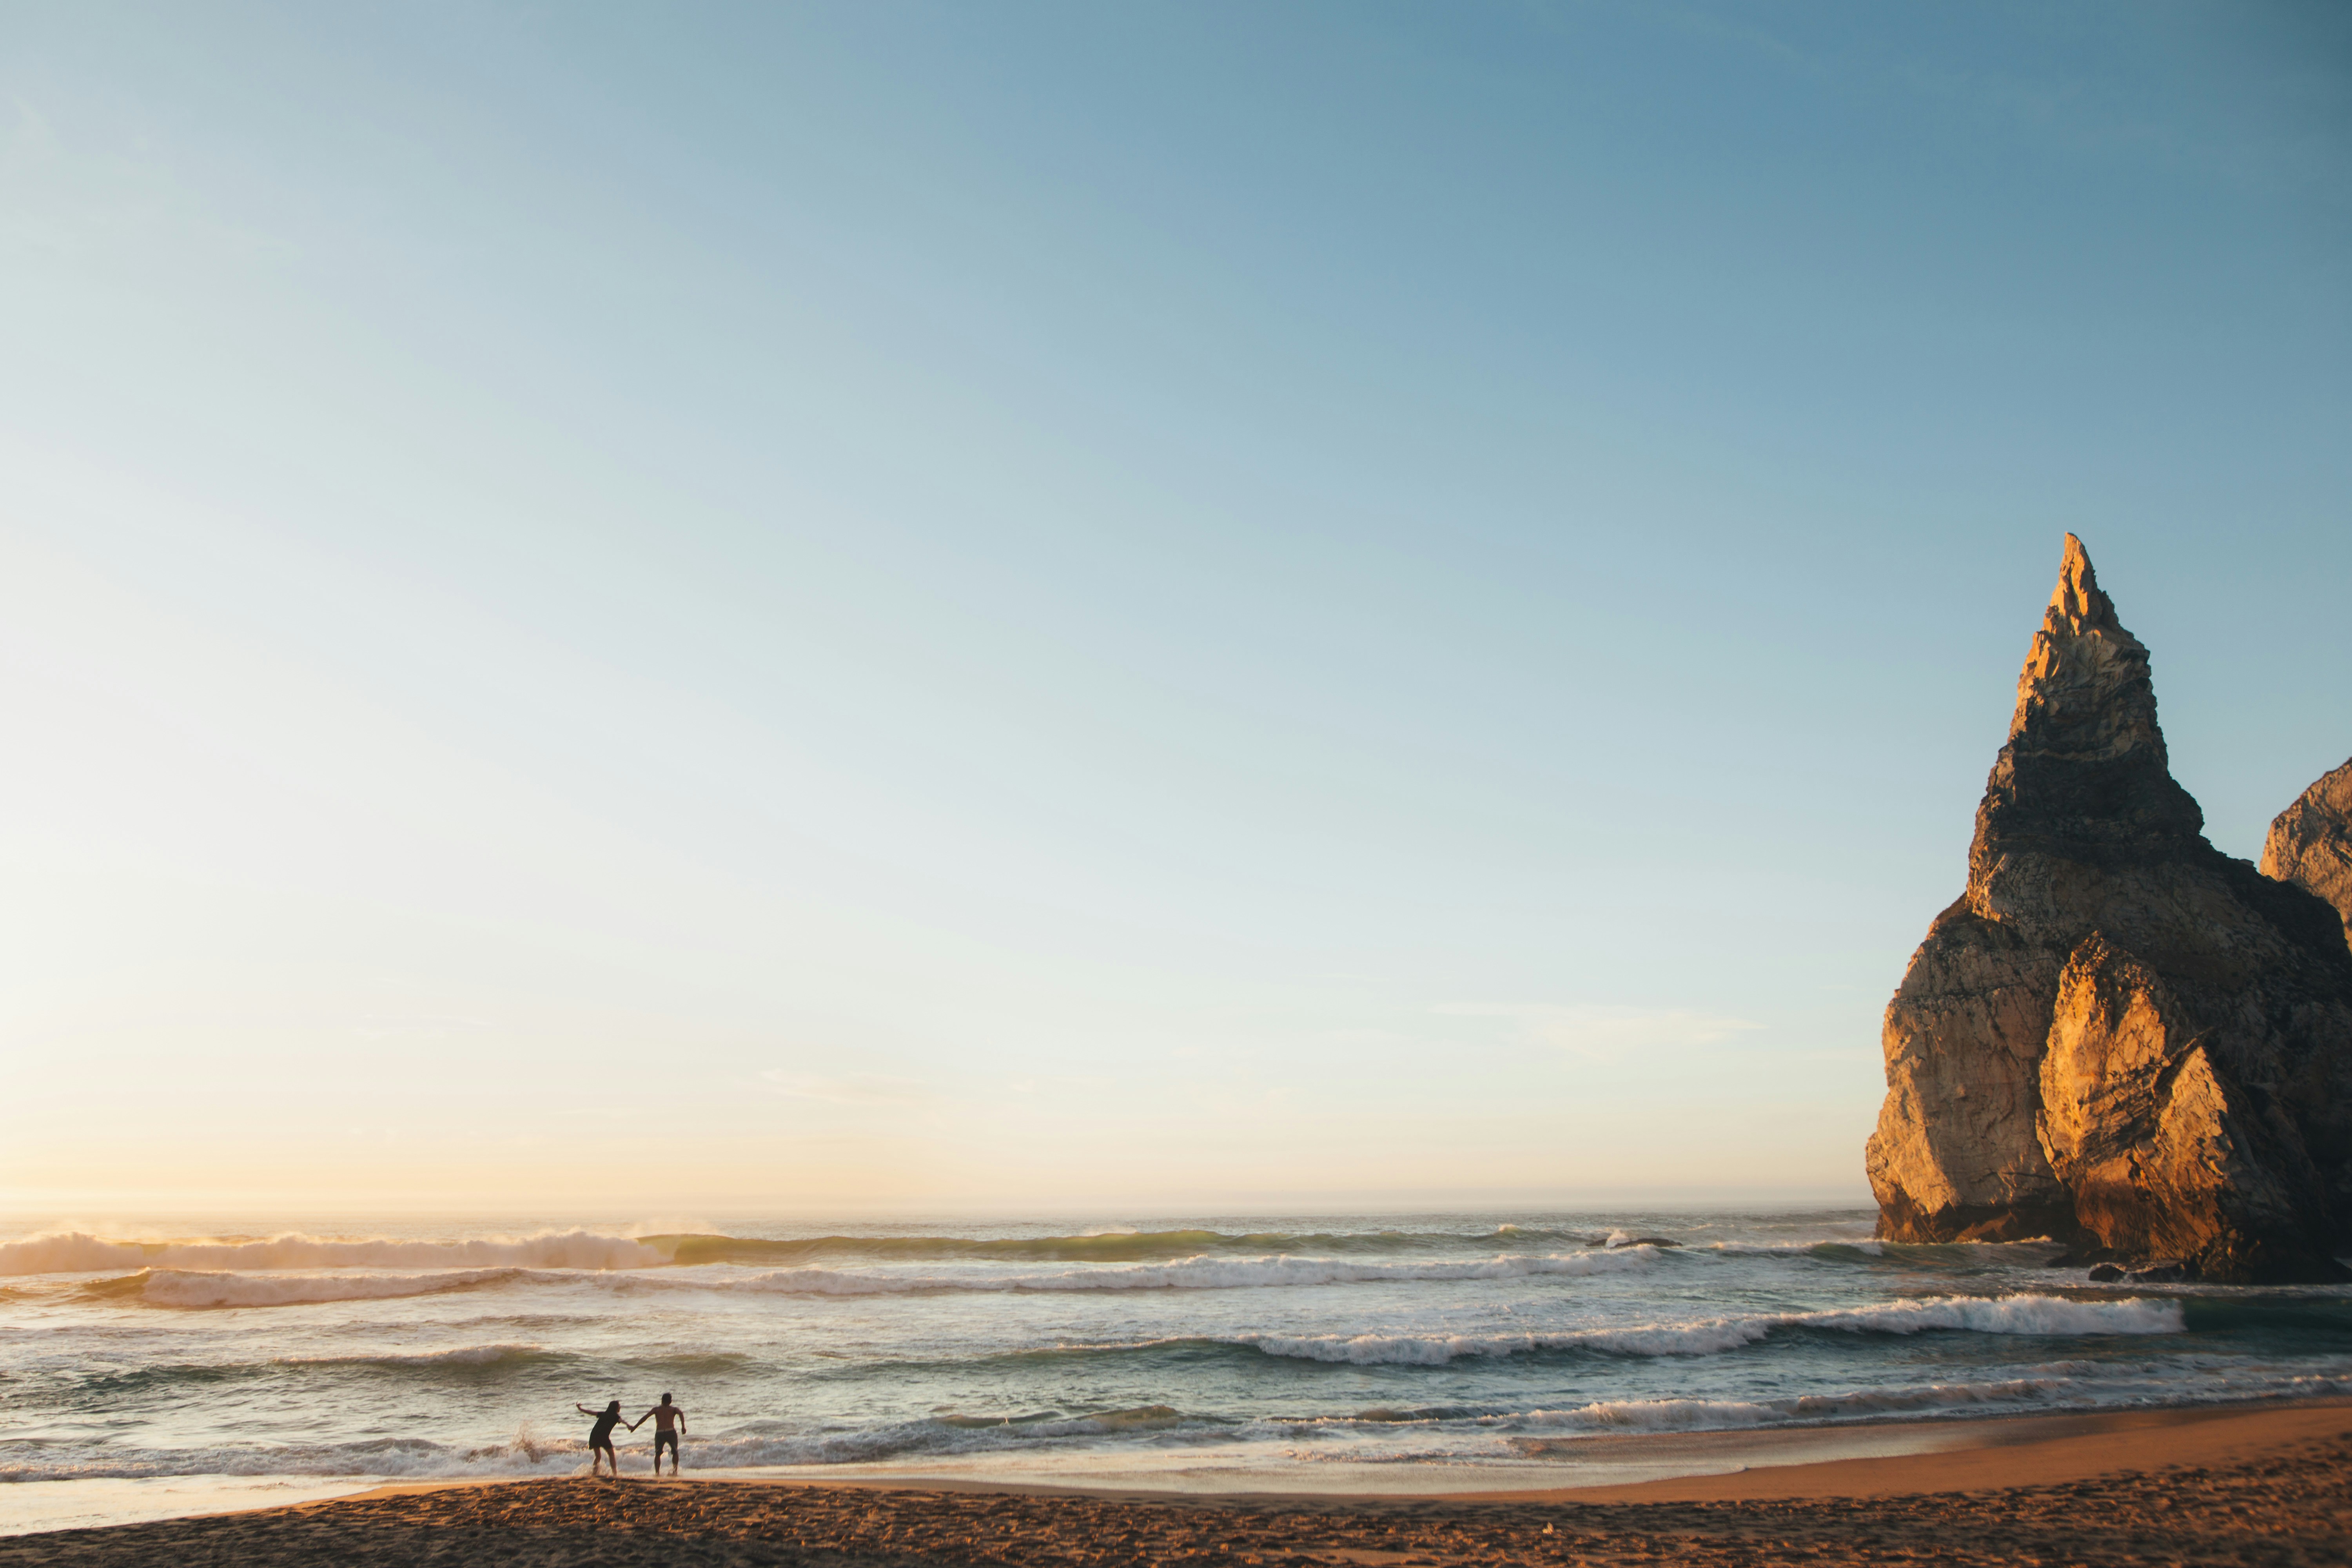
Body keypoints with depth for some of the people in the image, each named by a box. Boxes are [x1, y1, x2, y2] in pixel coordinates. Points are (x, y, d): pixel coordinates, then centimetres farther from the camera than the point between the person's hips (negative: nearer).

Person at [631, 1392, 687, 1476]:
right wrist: (683, 1426, -19)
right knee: (675, 1453, 18)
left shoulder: (656, 1409, 15)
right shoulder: (674, 1409, 12)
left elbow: (645, 1417, 6)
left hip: (659, 1434, 1)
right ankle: (675, 1471, 10)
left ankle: (657, 1473, 6)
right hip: (671, 1432, -1)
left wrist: (635, 1427, 10)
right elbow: (681, 1413, -9)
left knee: (658, 1454, 17)